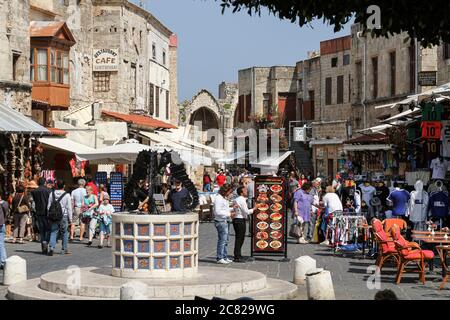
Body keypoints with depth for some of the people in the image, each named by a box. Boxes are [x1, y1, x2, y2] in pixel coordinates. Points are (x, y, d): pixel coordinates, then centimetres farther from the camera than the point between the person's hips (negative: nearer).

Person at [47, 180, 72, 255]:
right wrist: (70, 218, 2)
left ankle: (51, 247, -16)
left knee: (53, 232, 3)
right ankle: (64, 249, 14)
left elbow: (48, 206, 7)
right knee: (64, 232, 10)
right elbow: (69, 208, -5)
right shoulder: (67, 195, -7)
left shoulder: (52, 193, 3)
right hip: (64, 216, -2)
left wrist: (49, 215, 15)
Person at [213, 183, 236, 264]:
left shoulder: (224, 198, 16)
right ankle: (220, 258, -2)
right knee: (222, 240, -7)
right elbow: (218, 212, -21)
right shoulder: (218, 198, -16)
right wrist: (229, 214, -18)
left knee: (226, 240, 14)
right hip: (220, 222, -11)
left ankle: (225, 257, 22)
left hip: (225, 221, 11)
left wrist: (232, 209, 9)